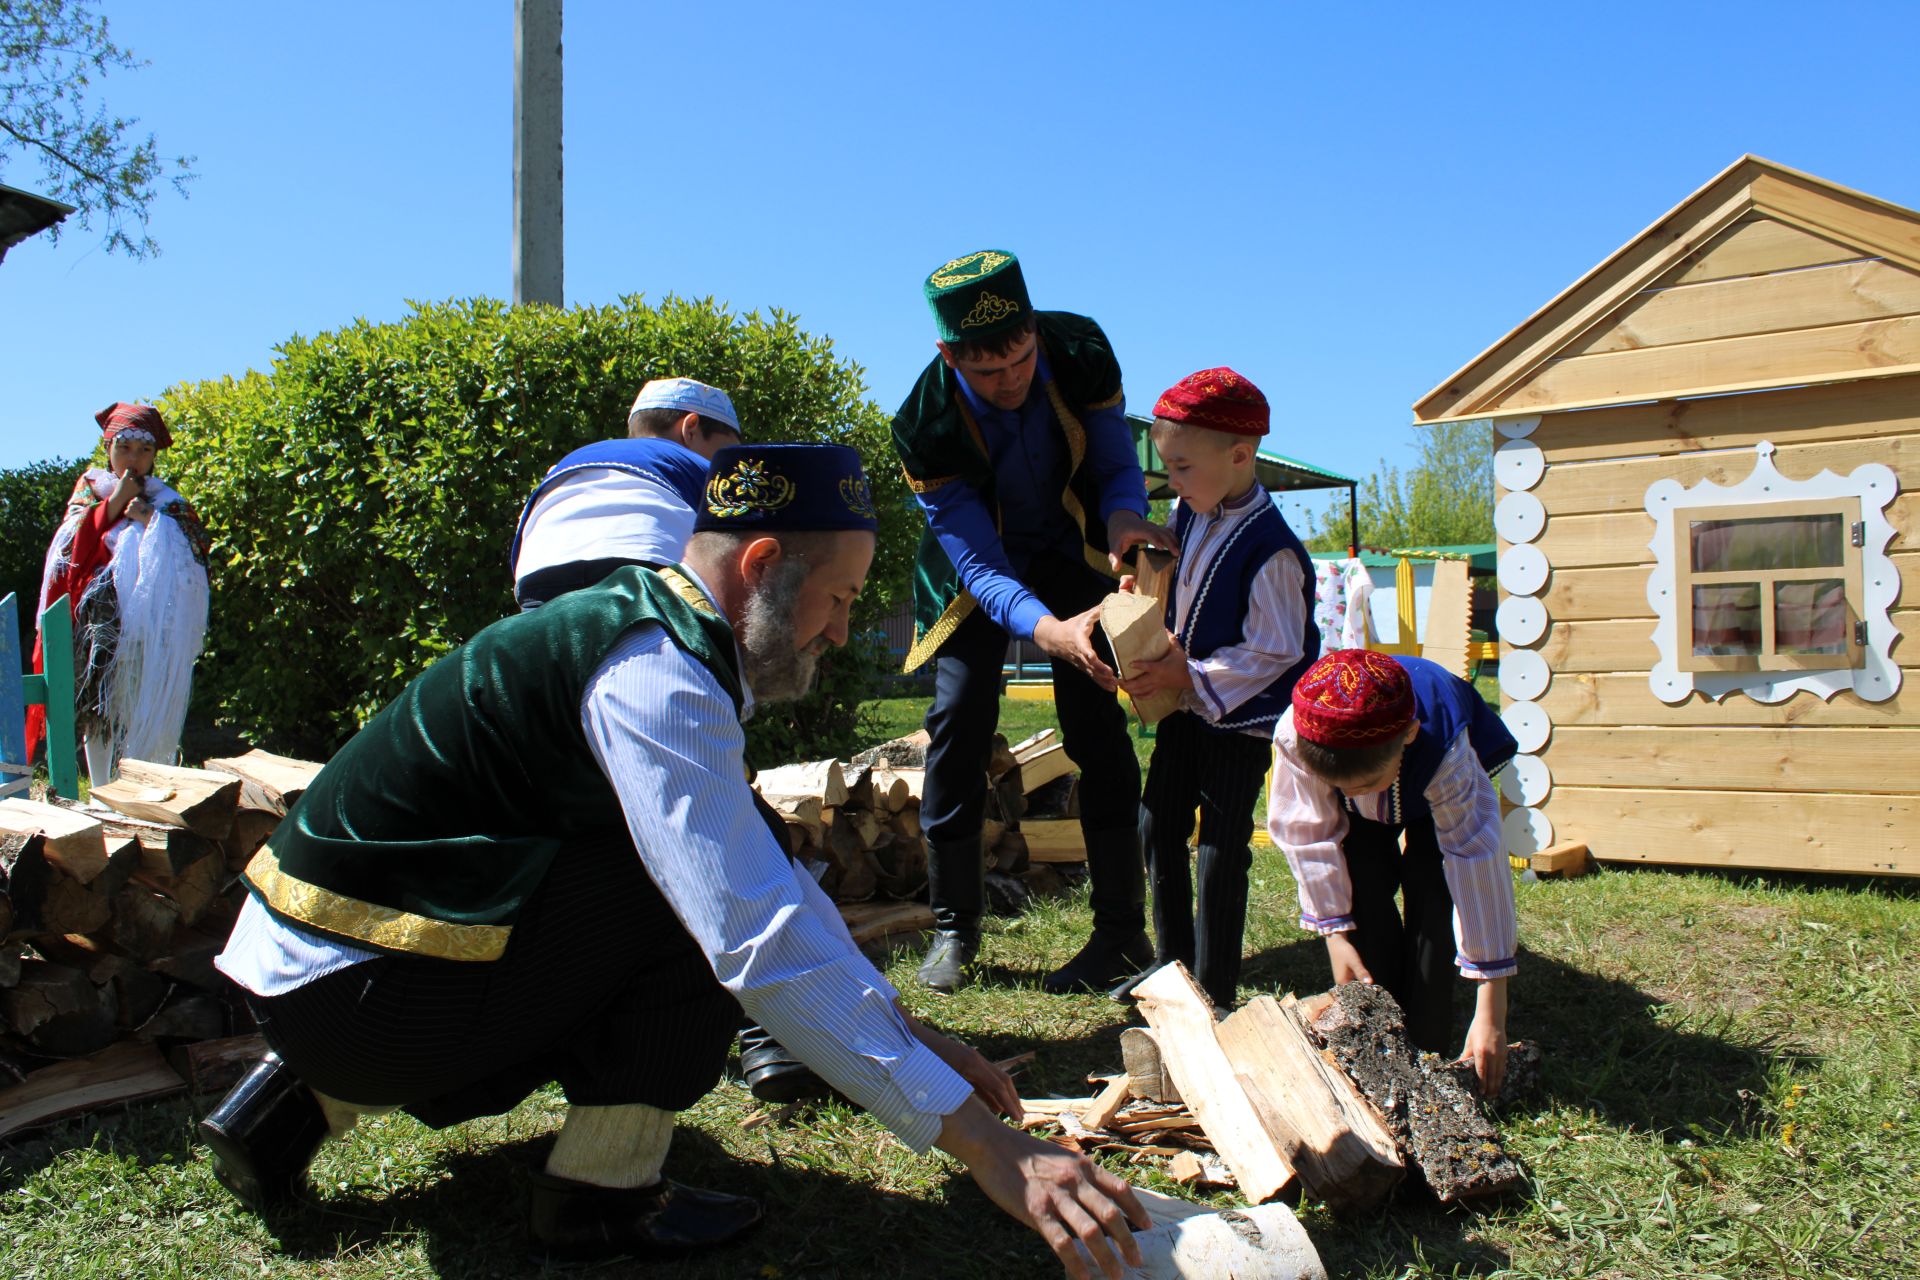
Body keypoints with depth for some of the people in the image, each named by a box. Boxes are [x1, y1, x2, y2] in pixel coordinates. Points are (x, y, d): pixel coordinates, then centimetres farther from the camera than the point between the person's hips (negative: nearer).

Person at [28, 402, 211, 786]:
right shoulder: (89, 488, 17)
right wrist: (114, 502, -2)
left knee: (141, 721, -11)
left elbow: (196, 552, -4)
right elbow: (72, 546, 3)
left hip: (145, 633, -3)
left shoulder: (167, 501, 10)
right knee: (97, 721, 3)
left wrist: (150, 520, -13)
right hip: (95, 631, 3)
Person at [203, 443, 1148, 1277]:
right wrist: (983, 1143, -29)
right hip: (349, 991, -9)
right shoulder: (654, 680, -23)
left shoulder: (645, 630, 8)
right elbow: (764, 940, -32)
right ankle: (601, 1200, -2)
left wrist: (908, 1032, 9)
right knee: (711, 904, -18)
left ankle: (305, 1096, 22)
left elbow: (773, 880, 13)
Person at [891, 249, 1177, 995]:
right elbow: (978, 563, -29)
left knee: (1097, 727, -7)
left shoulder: (1082, 354, -24)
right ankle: (954, 928, 6)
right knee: (957, 722, -9)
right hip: (981, 568, -1)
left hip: (1074, 553, 1)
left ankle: (1122, 932, 0)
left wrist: (1123, 515, -35)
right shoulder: (925, 427, -30)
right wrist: (1046, 629, -48)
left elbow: (1117, 463, -10)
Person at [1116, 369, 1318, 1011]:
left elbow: (1274, 653, -22)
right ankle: (1171, 964, 28)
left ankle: (1215, 988, 14)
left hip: (1242, 716, -8)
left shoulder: (1269, 549, -25)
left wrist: (1190, 677, -22)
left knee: (1221, 847, 0)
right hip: (1184, 705, 8)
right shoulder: (1187, 514, -1)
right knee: (1158, 826, 12)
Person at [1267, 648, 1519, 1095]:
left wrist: (1491, 1013, -40)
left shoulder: (1446, 756, -45)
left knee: (1431, 889, -19)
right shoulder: (1295, 738, -41)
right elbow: (1310, 833, -24)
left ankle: (1426, 1050, -4)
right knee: (1363, 891, -16)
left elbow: (1479, 867, -41)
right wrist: (1336, 935, -22)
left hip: (1432, 794, -1)